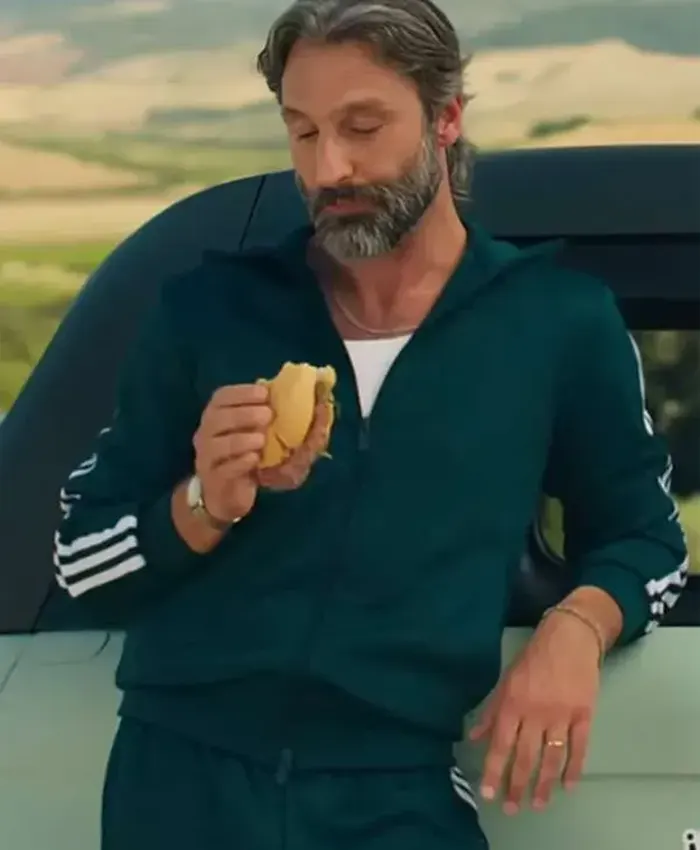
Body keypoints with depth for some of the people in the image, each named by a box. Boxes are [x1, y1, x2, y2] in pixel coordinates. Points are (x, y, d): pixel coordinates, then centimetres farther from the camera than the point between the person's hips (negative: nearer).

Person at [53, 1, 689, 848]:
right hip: (182, 775, 1)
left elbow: (646, 535, 13)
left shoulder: (558, 322, 4)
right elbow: (79, 559, 8)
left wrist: (578, 626, -8)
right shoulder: (209, 307, 5)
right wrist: (204, 507, -11)